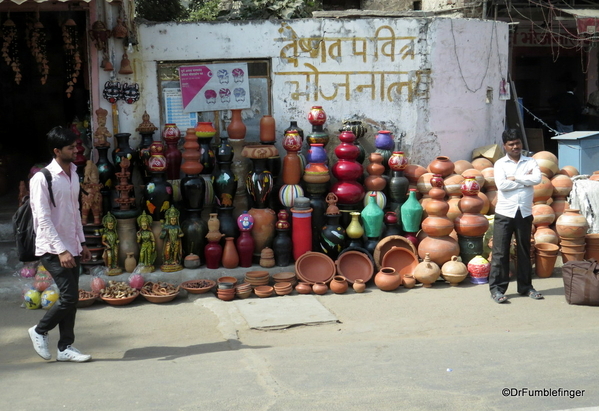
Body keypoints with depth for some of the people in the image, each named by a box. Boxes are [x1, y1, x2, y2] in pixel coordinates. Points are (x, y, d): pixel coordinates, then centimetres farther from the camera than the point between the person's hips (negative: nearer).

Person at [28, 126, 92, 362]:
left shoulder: (73, 174, 10)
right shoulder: (42, 179, -15)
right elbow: (43, 219, -18)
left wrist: (81, 243, 16)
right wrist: (61, 250, -22)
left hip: (71, 247, 7)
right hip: (52, 249, -7)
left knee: (71, 298, 7)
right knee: (69, 296, -10)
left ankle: (66, 347, 16)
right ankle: (40, 331, 12)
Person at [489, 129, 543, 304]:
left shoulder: (530, 162, 7)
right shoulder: (500, 164, 2)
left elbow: (537, 178, -12)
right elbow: (501, 185, -14)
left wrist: (515, 178, -12)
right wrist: (525, 180, -7)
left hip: (525, 213, 2)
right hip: (504, 213, -2)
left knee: (524, 251, 11)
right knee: (500, 252, -2)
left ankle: (526, 286, 20)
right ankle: (497, 288, 3)